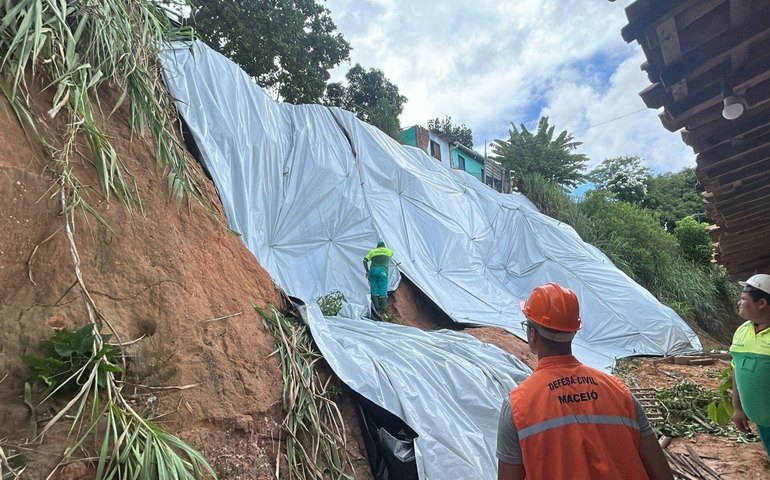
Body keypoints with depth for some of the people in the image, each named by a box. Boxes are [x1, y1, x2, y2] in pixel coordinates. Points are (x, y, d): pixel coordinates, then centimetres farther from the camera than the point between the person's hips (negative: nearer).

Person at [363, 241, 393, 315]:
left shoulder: (372, 251, 24)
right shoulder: (388, 251, 22)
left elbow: (364, 261, 15)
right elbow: (392, 253, 47)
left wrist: (367, 271, 21)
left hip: (373, 270, 2)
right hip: (382, 271, -2)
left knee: (374, 290, 2)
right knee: (383, 290, -5)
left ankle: (376, 308, -7)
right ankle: (383, 308, -17)